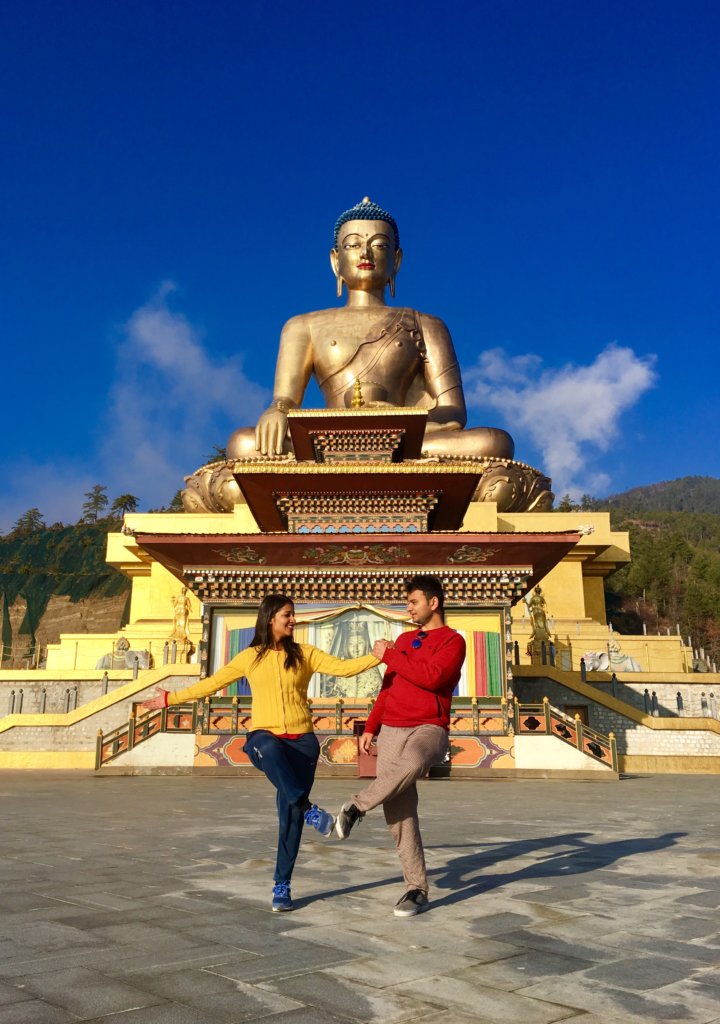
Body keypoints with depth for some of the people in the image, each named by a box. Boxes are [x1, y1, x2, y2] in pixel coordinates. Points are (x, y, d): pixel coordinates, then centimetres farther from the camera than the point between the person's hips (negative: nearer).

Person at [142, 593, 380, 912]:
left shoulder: (304, 653, 6)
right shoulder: (250, 657, 7)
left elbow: (342, 667, -5)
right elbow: (211, 683, 15)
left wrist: (376, 657, -20)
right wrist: (170, 699, 16)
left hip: (301, 740, 1)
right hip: (265, 736, -1)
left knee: (289, 815, -2)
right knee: (271, 751, -40)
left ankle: (282, 886, 13)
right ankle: (308, 809, -36)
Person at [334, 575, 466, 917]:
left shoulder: (453, 641, -2)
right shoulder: (404, 640, 18)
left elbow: (431, 676, -19)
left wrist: (389, 655, -9)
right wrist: (370, 727, 14)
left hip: (429, 728, -5)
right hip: (391, 731, 6)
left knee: (413, 761, -40)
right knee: (400, 814, -2)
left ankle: (356, 806, -20)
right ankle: (416, 888, 10)